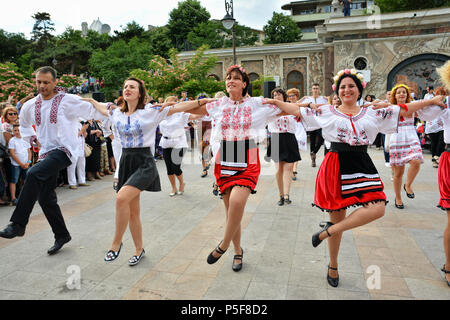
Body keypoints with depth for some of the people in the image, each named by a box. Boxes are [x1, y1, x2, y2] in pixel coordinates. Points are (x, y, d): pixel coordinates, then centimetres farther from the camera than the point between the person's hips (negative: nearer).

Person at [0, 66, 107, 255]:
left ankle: (18, 224, -24)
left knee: (33, 174, -31)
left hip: (63, 150, -7)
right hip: (46, 152, 7)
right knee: (45, 198, 6)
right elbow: (24, 124, 31)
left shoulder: (68, 100, -4)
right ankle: (62, 235, 22)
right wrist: (32, 138, 18)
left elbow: (93, 112, 1)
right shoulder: (30, 106, 12)